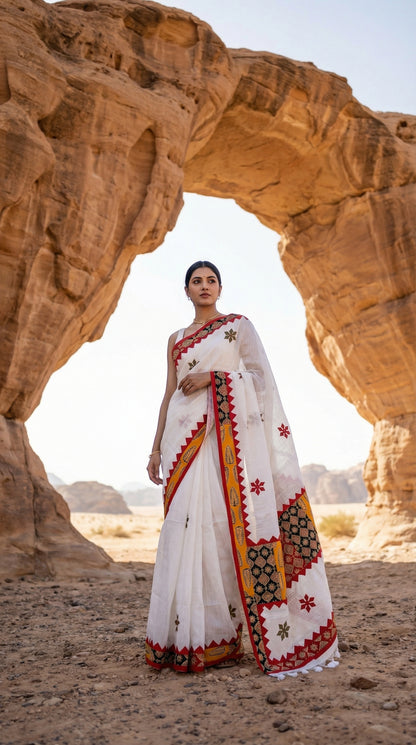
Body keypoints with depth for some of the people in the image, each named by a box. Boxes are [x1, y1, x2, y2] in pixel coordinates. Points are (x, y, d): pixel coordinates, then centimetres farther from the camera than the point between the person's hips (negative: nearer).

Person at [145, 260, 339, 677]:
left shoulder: (239, 325, 11)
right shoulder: (176, 341, 21)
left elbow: (260, 375, 3)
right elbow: (169, 395, 18)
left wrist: (213, 376, -10)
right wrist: (156, 448, 11)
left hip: (229, 429, -3)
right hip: (186, 435, 3)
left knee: (227, 517, -11)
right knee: (188, 521, -5)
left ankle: (219, 638, -2)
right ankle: (188, 638, 2)